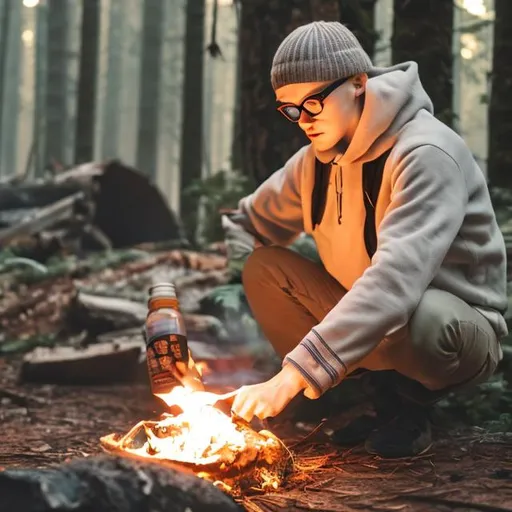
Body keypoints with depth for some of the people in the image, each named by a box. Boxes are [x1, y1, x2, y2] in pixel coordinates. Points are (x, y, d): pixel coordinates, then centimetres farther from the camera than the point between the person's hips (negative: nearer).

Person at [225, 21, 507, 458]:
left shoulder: (426, 154, -26)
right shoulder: (316, 160, 0)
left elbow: (396, 279, -39)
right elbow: (248, 226, 10)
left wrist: (294, 375, -44)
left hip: (459, 329, -7)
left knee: (404, 315, -42)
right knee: (264, 268, -9)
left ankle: (411, 404, -5)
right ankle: (382, 393, -4)